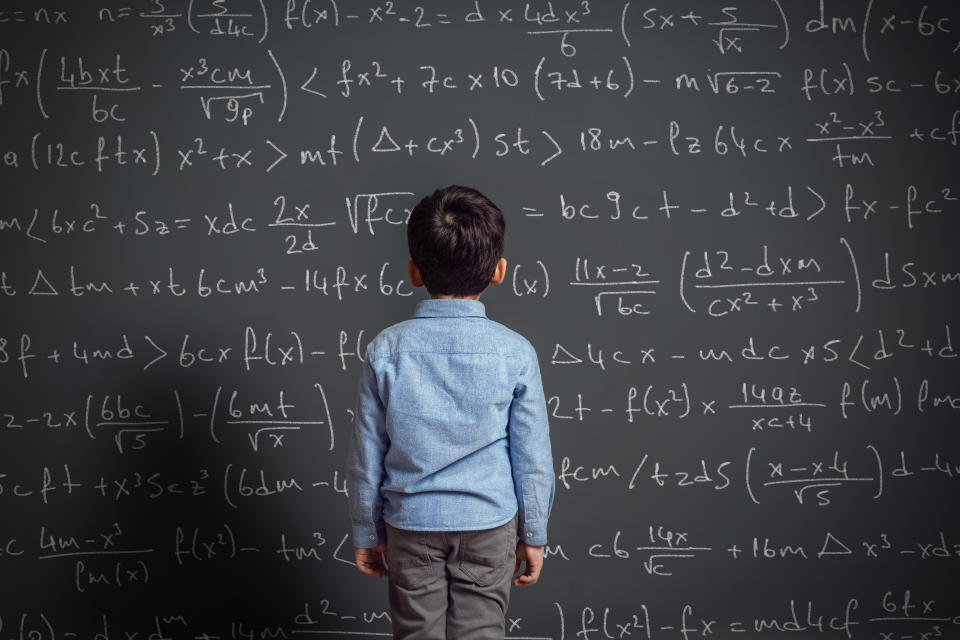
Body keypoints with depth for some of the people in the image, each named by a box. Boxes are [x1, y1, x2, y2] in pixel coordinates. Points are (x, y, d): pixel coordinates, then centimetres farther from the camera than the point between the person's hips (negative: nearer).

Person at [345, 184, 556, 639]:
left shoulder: (385, 349, -10)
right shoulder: (515, 353, -11)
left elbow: (365, 457, -4)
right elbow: (533, 458, -5)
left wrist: (367, 534, 9)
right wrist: (533, 535, 7)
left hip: (410, 526, 1)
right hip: (489, 525, 0)